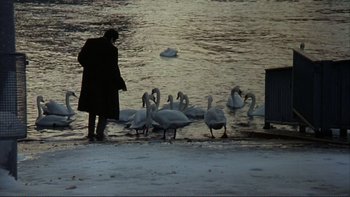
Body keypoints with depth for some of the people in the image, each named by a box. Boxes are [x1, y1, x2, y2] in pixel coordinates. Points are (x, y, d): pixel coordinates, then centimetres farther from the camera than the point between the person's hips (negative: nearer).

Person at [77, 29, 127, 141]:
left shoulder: (90, 43, -2)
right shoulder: (112, 49, -17)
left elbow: (80, 58, 4)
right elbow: (113, 69, -16)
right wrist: (121, 84, -5)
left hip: (90, 81, 5)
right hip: (106, 82, -5)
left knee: (92, 107, 19)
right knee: (106, 108, 9)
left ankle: (91, 134, 19)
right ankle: (99, 134, 3)